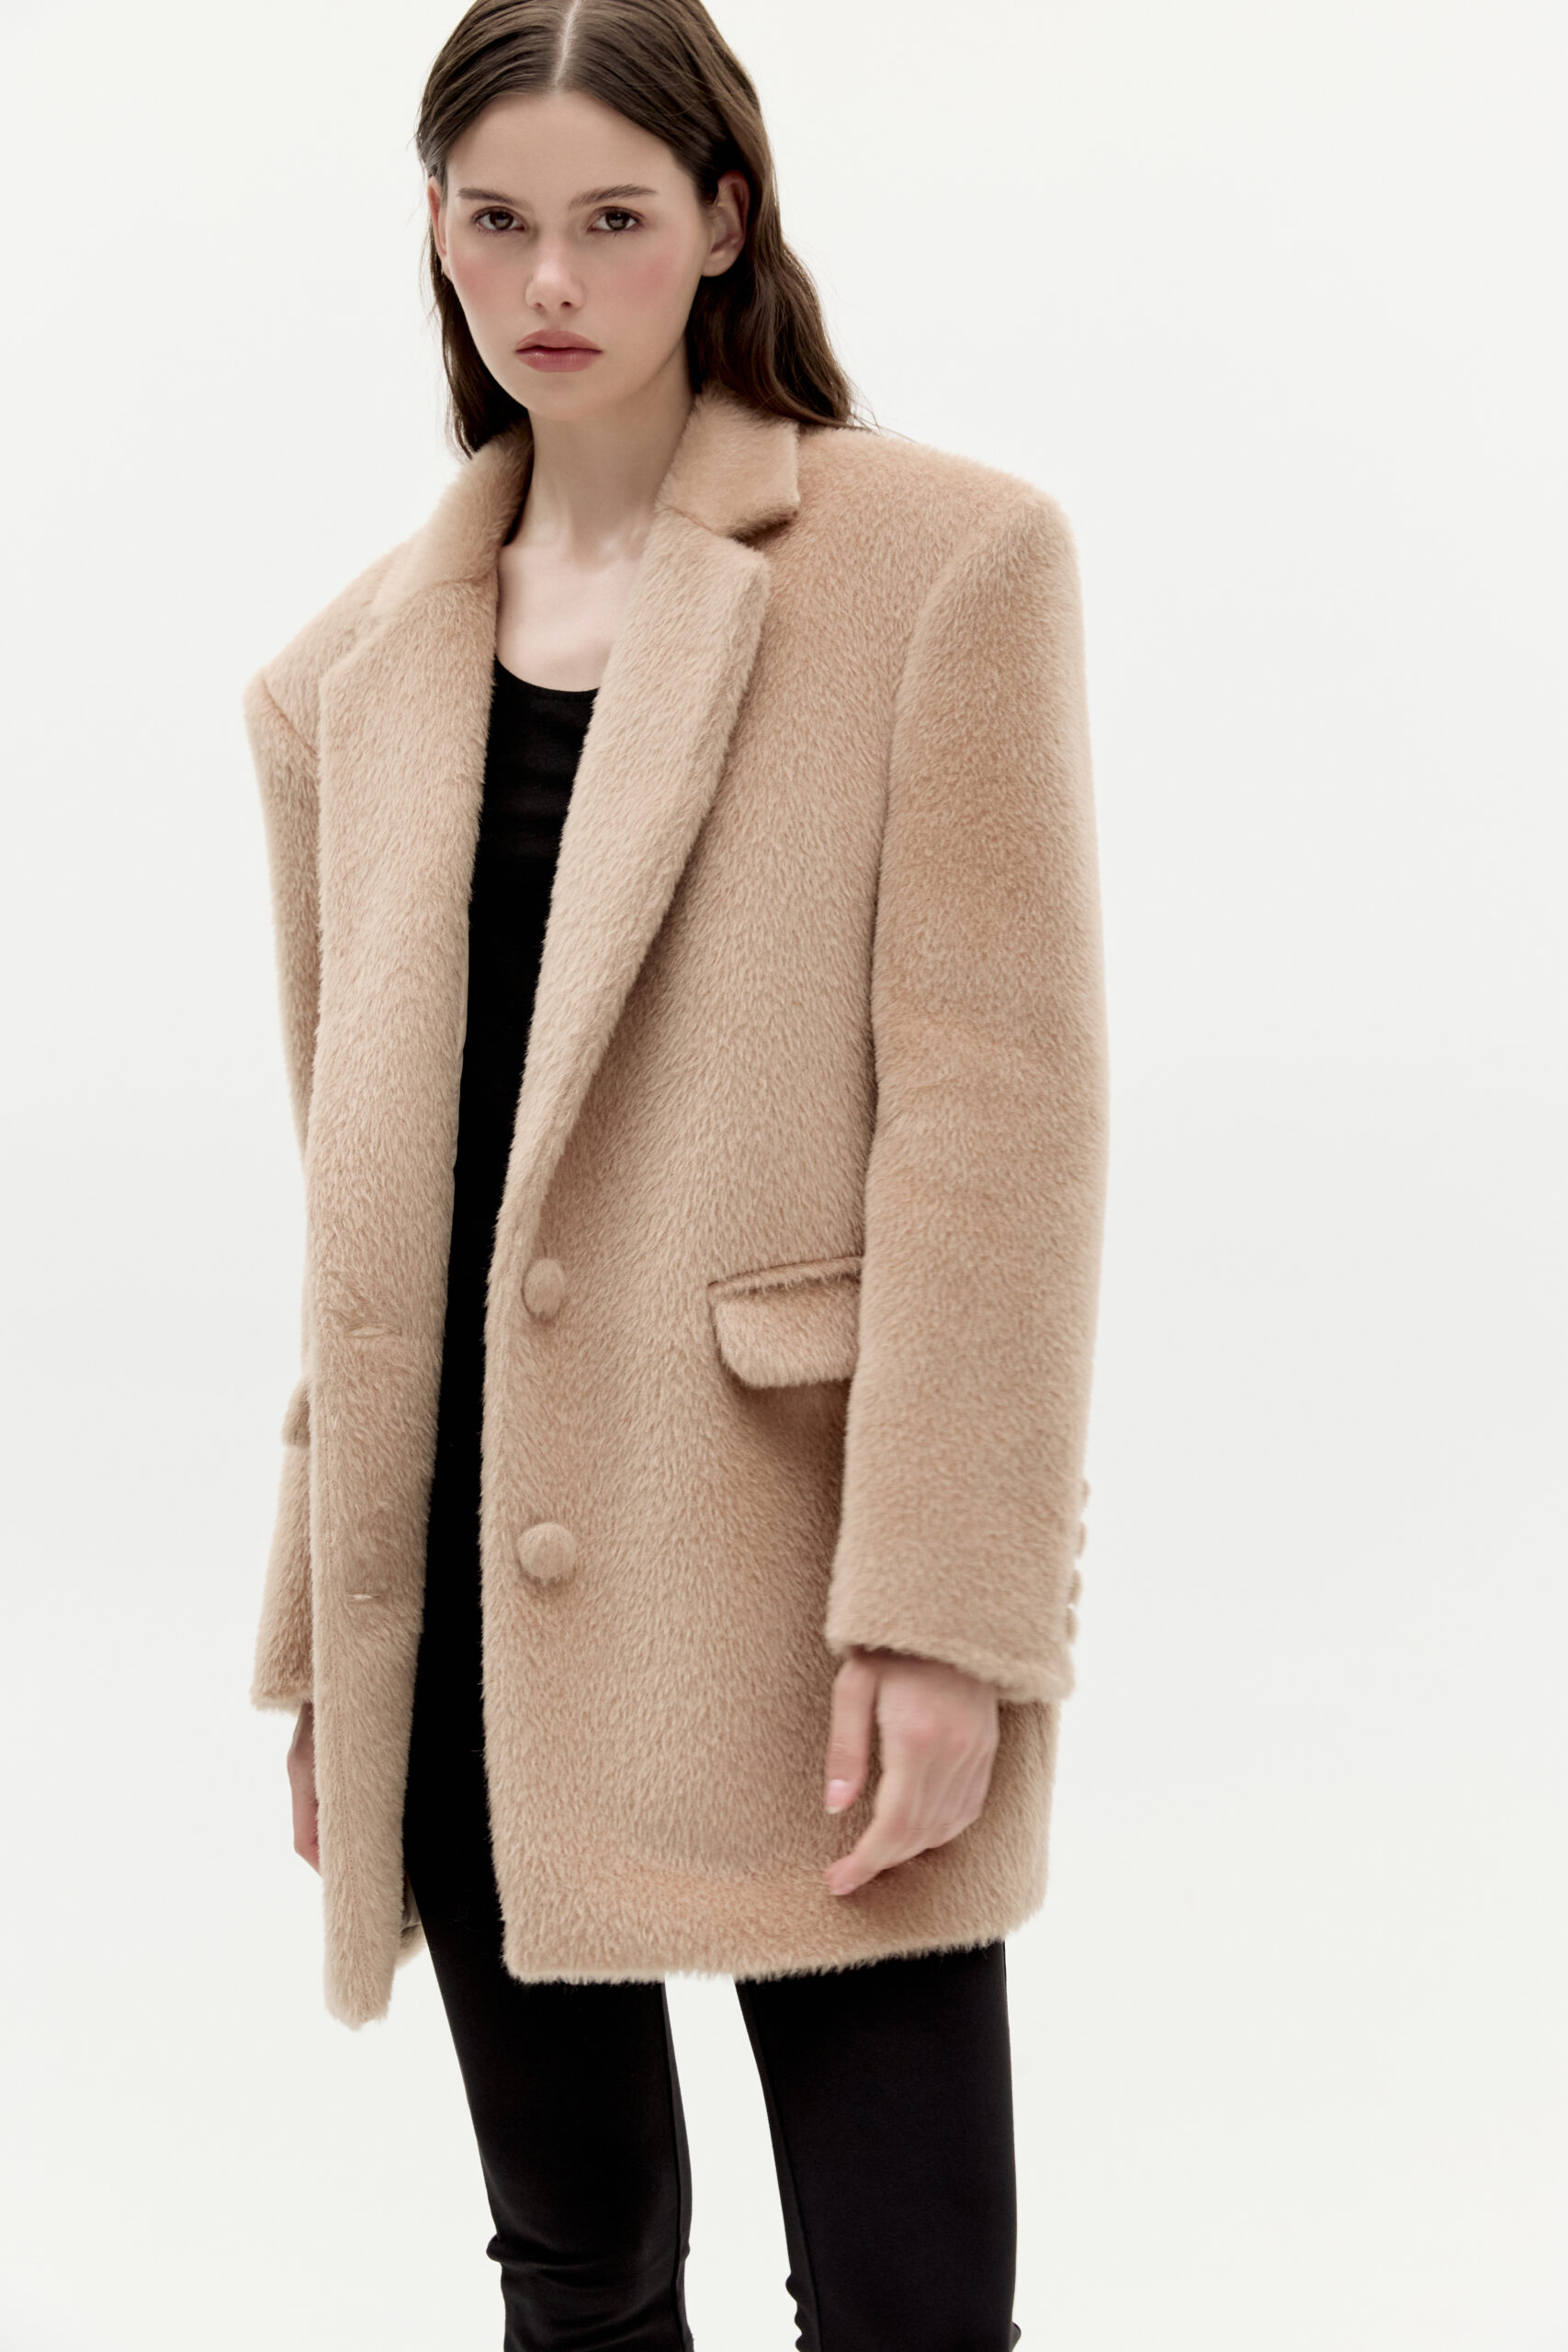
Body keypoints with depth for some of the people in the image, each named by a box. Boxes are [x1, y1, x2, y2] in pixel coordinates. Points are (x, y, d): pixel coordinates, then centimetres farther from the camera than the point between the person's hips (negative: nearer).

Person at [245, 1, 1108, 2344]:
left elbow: (999, 1104, -9)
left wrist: (941, 1608, -15)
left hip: (794, 1569, -4)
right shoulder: (350, 674, 12)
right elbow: (357, 1172, 15)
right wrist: (321, 1628, 14)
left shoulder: (950, 561, -3)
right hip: (464, 1564, 5)